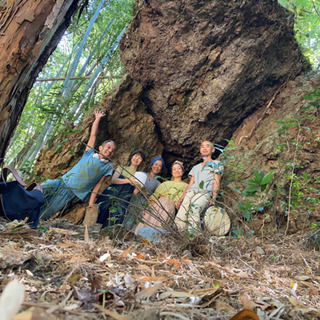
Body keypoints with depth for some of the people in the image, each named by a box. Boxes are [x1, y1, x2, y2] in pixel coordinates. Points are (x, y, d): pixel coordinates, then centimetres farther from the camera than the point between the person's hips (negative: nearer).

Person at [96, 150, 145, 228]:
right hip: (111, 195, 0)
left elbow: (134, 193, 6)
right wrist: (129, 181, -17)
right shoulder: (122, 168, 12)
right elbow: (113, 180, -6)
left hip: (122, 201, 0)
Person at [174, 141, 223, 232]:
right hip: (192, 192, 5)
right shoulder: (196, 167, 33)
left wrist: (213, 198, -8)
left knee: (194, 206, -36)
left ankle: (193, 233, -43)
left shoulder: (216, 164, 20)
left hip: (206, 192, -5)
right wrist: (181, 198, 11)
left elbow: (216, 182, 8)